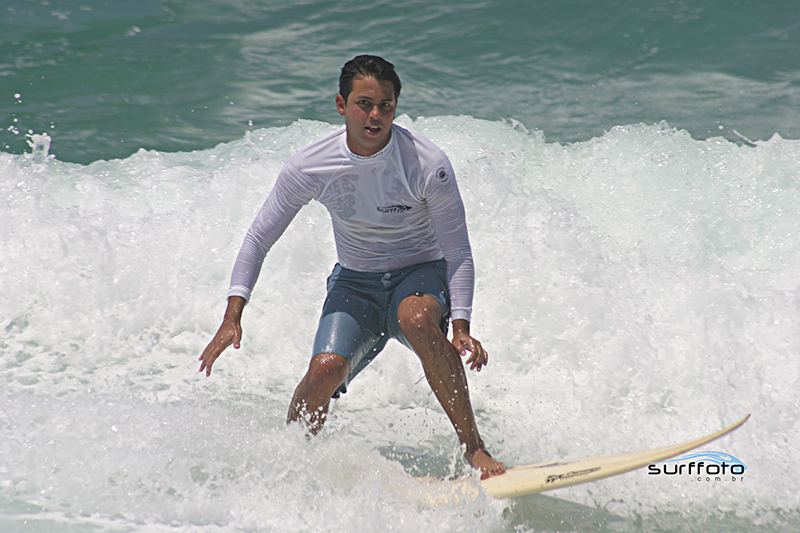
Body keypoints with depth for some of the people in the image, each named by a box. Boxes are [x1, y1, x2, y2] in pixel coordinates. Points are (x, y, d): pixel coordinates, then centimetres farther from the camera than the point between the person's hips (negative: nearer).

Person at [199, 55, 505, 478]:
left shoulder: (428, 164, -20)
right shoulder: (310, 167, -14)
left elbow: (458, 252, -12)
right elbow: (259, 238, -4)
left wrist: (460, 326, -24)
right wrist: (232, 317, -11)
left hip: (421, 274, -2)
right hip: (355, 282, 2)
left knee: (417, 319, -38)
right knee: (326, 369, -25)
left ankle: (473, 446, -29)